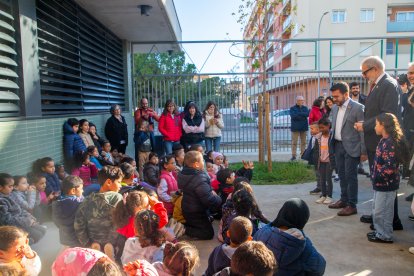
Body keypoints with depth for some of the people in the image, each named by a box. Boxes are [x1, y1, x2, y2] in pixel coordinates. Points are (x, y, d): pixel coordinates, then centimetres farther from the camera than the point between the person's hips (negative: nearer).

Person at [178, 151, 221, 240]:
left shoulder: (183, 174, -4)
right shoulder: (200, 180, -33)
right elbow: (209, 200, -31)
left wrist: (210, 192, 2)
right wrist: (217, 198, -8)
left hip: (187, 209, 9)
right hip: (196, 212, -9)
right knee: (208, 233, 5)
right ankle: (184, 230, -6)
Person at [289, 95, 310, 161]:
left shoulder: (305, 108, 10)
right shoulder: (292, 108, 1)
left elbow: (307, 114, -8)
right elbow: (293, 116, -15)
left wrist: (299, 114, -17)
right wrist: (303, 115, -12)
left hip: (304, 127, 3)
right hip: (295, 128, -3)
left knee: (303, 142, 7)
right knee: (294, 142, -3)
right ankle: (293, 155, 1)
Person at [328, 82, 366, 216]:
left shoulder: (357, 108, -12)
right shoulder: (335, 108, 8)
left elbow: (363, 130, -11)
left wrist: (364, 151, -12)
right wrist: (332, 143, 10)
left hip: (351, 147, -7)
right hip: (338, 145, 7)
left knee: (351, 176, 0)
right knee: (342, 175, 16)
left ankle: (352, 205, 11)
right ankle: (344, 200, 30)